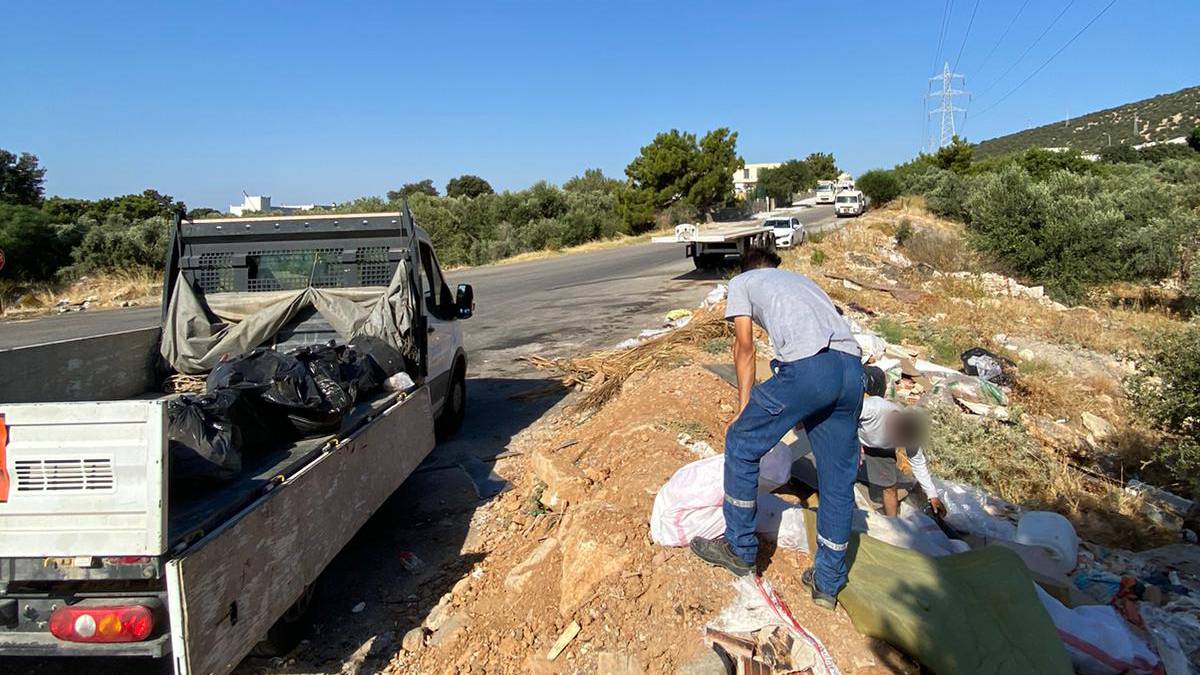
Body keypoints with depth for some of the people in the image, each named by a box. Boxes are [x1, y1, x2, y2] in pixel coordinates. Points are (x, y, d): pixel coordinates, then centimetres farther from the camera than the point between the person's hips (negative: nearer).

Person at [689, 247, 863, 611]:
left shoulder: (741, 282, 22)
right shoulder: (802, 280, 37)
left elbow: (744, 347, 16)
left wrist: (744, 410, 21)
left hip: (807, 366, -6)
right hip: (852, 366, 7)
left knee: (741, 445, 14)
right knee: (838, 479, 16)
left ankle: (740, 550, 25)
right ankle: (827, 583, 28)